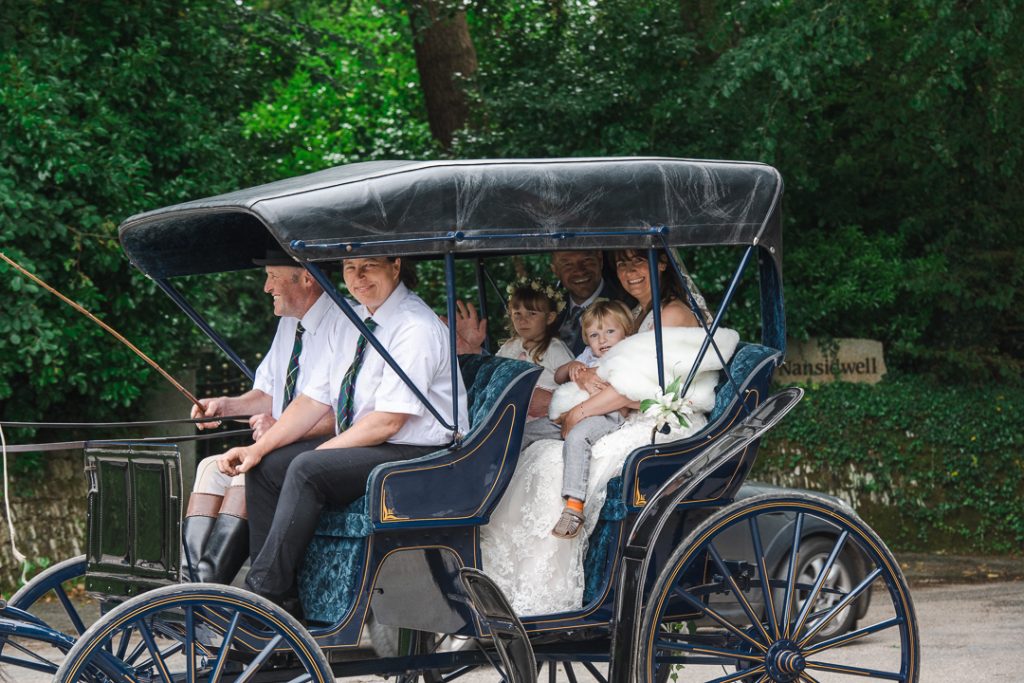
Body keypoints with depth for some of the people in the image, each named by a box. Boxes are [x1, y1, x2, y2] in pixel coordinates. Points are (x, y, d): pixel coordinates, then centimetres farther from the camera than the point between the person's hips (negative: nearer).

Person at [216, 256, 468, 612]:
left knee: (307, 469, -28)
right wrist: (259, 447, -4)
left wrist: (317, 453, -18)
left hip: (417, 455, -9)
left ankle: (263, 592, -22)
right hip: (358, 448, 9)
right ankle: (282, 600, -4)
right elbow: (315, 399, 8)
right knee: (265, 467, -3)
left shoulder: (416, 328, -16)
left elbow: (387, 421, -21)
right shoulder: (353, 322, 11)